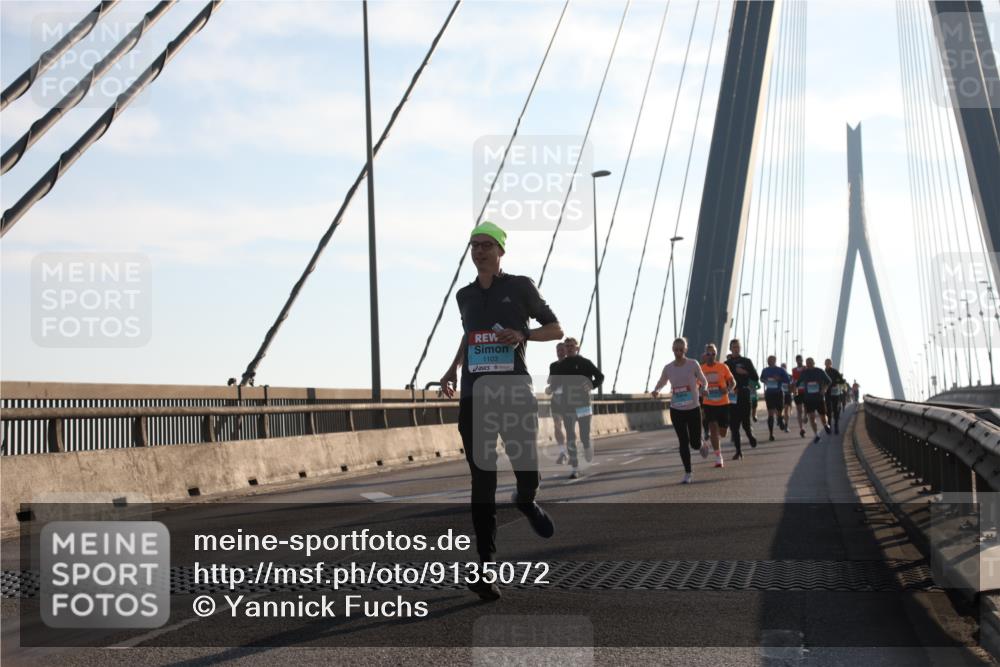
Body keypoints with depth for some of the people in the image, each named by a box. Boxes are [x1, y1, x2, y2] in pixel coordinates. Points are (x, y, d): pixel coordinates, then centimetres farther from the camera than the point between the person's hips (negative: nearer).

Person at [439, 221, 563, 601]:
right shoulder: (465, 296, 13)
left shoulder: (519, 286, 1)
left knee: (527, 472, -6)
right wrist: (454, 367, 17)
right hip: (474, 397, 3)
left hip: (515, 393, -3)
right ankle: (485, 568, -1)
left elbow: (556, 329, 6)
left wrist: (523, 335, -12)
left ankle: (526, 501, 33)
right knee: (482, 482, -2)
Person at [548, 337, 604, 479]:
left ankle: (587, 448, 35)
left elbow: (600, 376, 2)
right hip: (567, 406, 2)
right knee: (570, 438, -2)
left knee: (584, 436, -1)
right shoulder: (560, 365, 9)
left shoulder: (585, 363, 0)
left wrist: (592, 385, -15)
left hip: (583, 404, -2)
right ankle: (575, 468, 1)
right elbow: (555, 384, 13)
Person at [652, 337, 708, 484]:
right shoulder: (668, 368, -1)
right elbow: (661, 382, 14)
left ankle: (702, 445, 41)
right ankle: (688, 474, 8)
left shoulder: (693, 364, -7)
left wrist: (702, 389, -19)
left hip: (693, 409, -1)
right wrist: (656, 391, -8)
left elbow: (704, 382, 4)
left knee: (694, 442, 2)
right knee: (683, 442, -1)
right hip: (676, 410, 1)